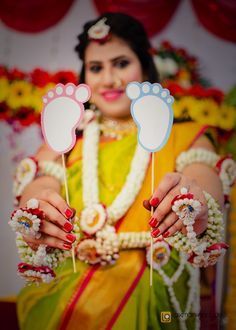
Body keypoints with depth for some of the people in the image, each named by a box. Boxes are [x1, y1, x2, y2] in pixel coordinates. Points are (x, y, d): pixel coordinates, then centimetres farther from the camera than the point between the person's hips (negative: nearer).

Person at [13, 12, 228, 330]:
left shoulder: (184, 138, 12)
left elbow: (207, 179, -7)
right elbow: (40, 189, 0)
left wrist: (195, 202, -30)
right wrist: (36, 215, -22)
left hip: (151, 295, 0)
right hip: (63, 289, 1)